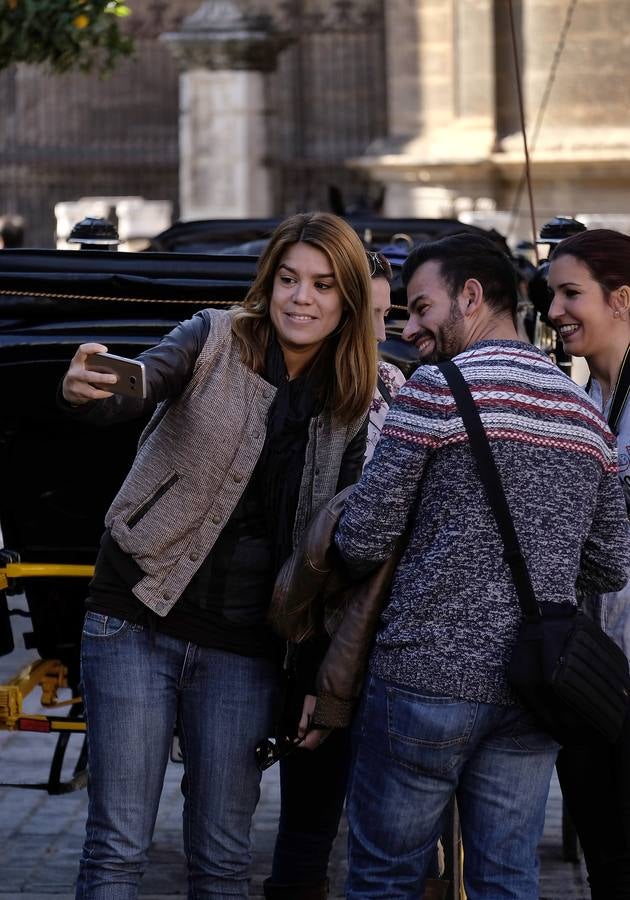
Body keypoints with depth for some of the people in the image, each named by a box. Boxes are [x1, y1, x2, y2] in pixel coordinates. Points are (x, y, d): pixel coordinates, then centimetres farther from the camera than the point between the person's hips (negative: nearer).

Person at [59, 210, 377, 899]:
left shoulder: (350, 412, 6)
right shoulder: (215, 340, -4)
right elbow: (140, 384, -22)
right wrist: (83, 390, -45)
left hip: (242, 648, 3)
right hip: (137, 620, -3)